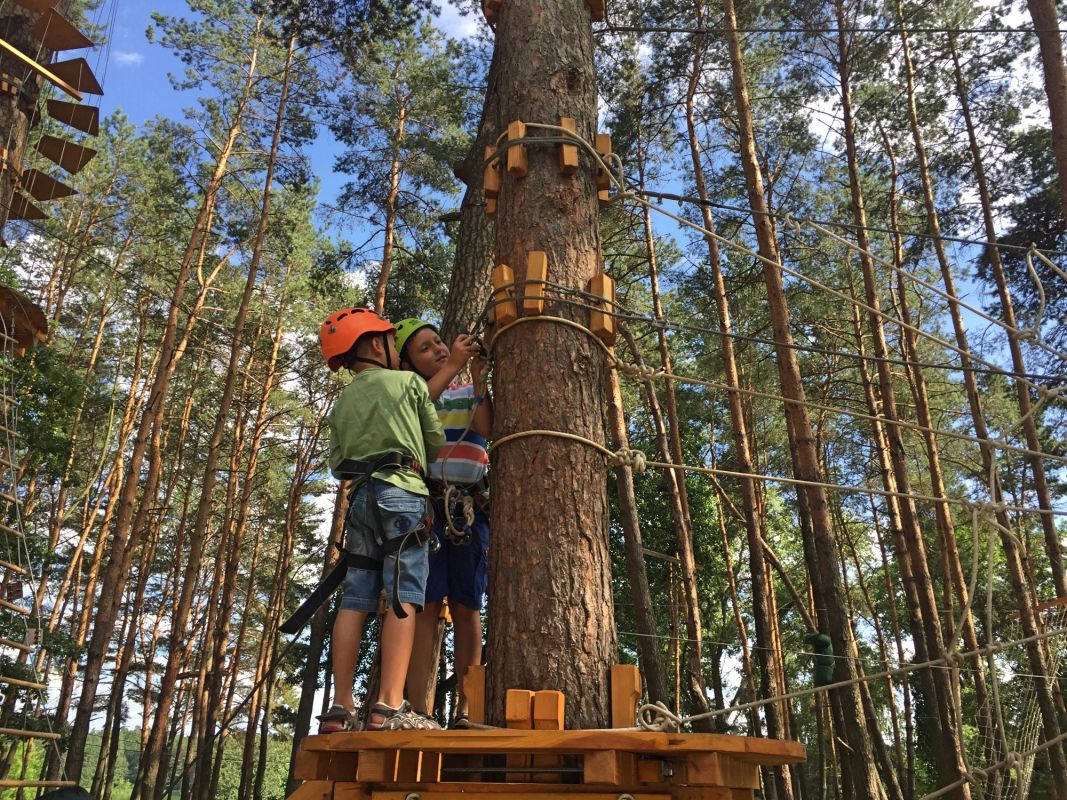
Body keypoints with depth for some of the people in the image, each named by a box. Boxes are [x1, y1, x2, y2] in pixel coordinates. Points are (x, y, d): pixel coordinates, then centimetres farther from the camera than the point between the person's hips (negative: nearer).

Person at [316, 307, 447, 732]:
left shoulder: (342, 403, 20)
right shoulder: (409, 383, 8)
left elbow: (336, 463, 14)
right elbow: (436, 444, 12)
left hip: (360, 496, 6)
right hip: (402, 492, -5)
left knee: (355, 602, 3)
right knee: (403, 599, -11)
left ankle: (341, 708, 2)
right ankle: (390, 707, -17)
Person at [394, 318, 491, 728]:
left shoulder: (471, 394, 21)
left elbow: (485, 427, 0)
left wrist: (479, 379, -10)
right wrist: (453, 366, -13)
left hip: (471, 507, 2)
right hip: (425, 504, -2)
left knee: (467, 608, -1)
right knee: (426, 604, -9)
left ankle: (464, 711, 2)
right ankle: (417, 710, -8)